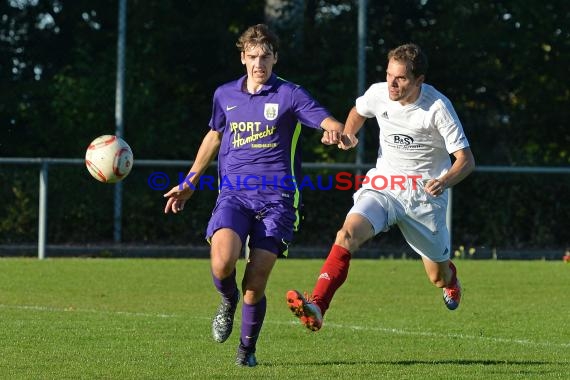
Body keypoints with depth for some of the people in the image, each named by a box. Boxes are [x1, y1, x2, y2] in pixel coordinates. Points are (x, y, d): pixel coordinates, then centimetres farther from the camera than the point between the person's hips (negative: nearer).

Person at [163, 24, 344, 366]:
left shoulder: (290, 95, -1)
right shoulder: (225, 95, 11)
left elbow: (330, 123, -12)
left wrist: (335, 130, -38)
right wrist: (190, 183, 32)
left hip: (276, 198, -2)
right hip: (233, 194, 2)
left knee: (255, 284, -7)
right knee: (222, 263, -24)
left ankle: (247, 348, 19)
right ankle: (228, 302, 12)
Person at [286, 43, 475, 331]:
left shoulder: (437, 107, -16)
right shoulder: (378, 93, -5)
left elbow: (466, 160, -14)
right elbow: (358, 112, 22)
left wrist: (444, 181, -33)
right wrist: (348, 135, 1)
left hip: (425, 193, -2)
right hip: (381, 186, 2)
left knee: (438, 278, 12)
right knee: (347, 234, -29)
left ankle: (450, 277, 53)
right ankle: (316, 307, -41)